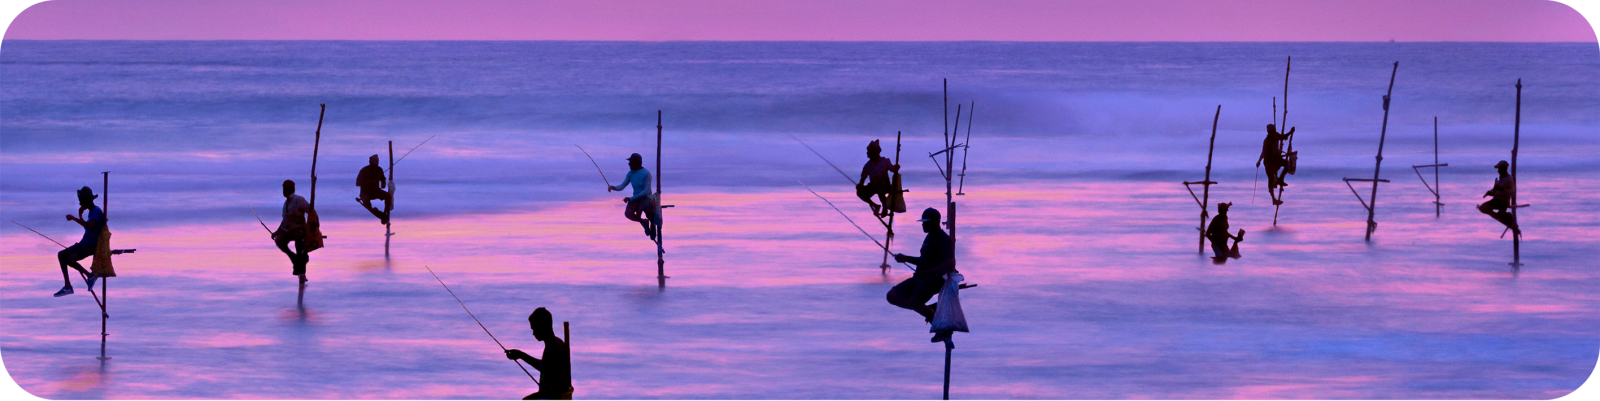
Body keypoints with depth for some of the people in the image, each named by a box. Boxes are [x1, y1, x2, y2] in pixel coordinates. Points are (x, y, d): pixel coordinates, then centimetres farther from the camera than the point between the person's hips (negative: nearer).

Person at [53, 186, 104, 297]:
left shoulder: (96, 211, -13)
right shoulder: (92, 211, 17)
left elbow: (90, 226, -31)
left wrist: (74, 218, -25)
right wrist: (80, 215, 22)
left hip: (91, 246, -10)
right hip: (84, 243, 10)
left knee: (69, 260, -26)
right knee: (61, 255, 5)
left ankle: (90, 275, -4)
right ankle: (67, 286, 3)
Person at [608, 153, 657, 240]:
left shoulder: (646, 174, -15)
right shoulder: (630, 174, 5)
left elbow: (646, 191, -21)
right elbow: (621, 187, 3)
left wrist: (631, 199, -25)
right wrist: (613, 187, -20)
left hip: (647, 198, -5)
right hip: (636, 199, 5)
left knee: (648, 209, -40)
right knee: (628, 213, -26)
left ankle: (653, 225, -5)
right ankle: (643, 222, 6)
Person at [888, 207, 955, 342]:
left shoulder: (944, 240, -13)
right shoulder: (929, 238, 18)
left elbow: (950, 265, -24)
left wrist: (926, 273, -28)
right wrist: (906, 258, 18)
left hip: (935, 280, -10)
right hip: (920, 280, 10)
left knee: (913, 302, -30)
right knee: (892, 296, -3)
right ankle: (931, 310, 6)